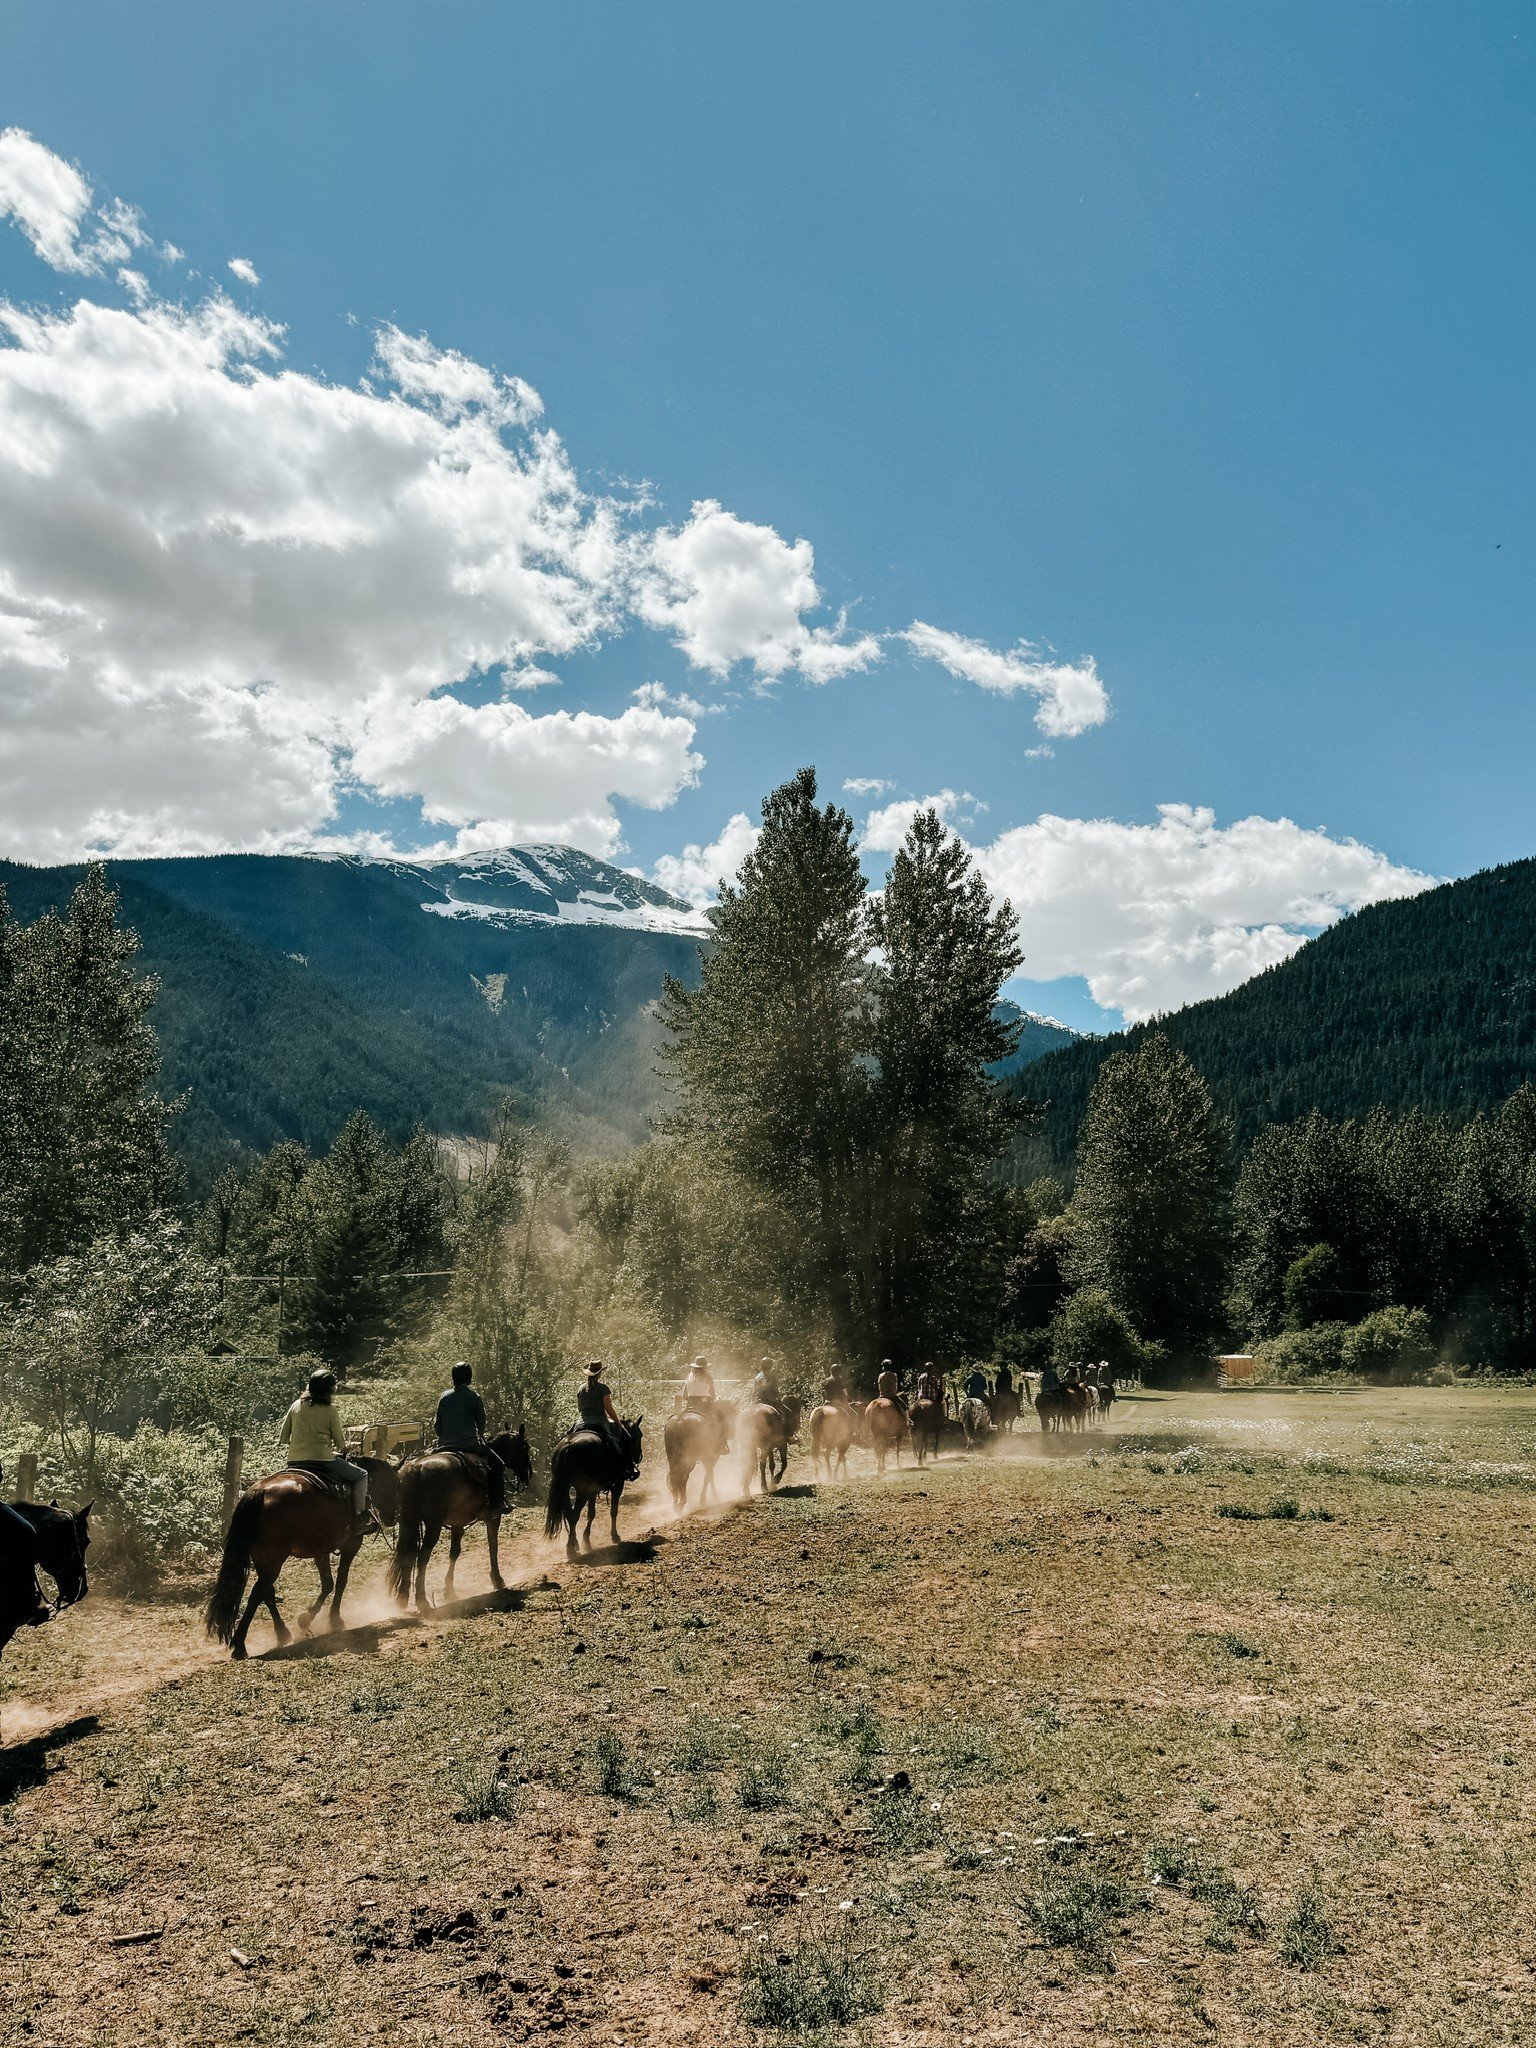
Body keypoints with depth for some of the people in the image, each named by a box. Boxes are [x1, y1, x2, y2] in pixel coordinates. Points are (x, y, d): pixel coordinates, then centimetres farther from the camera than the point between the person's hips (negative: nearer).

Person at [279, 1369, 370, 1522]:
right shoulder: (330, 1410, -6)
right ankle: (359, 1514, 2)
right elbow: (340, 1443, 0)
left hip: (294, 1462, 6)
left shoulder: (296, 1405, 7)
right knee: (361, 1476, 10)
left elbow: (283, 1438, 10)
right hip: (321, 1461, -5)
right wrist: (342, 1449, 23)